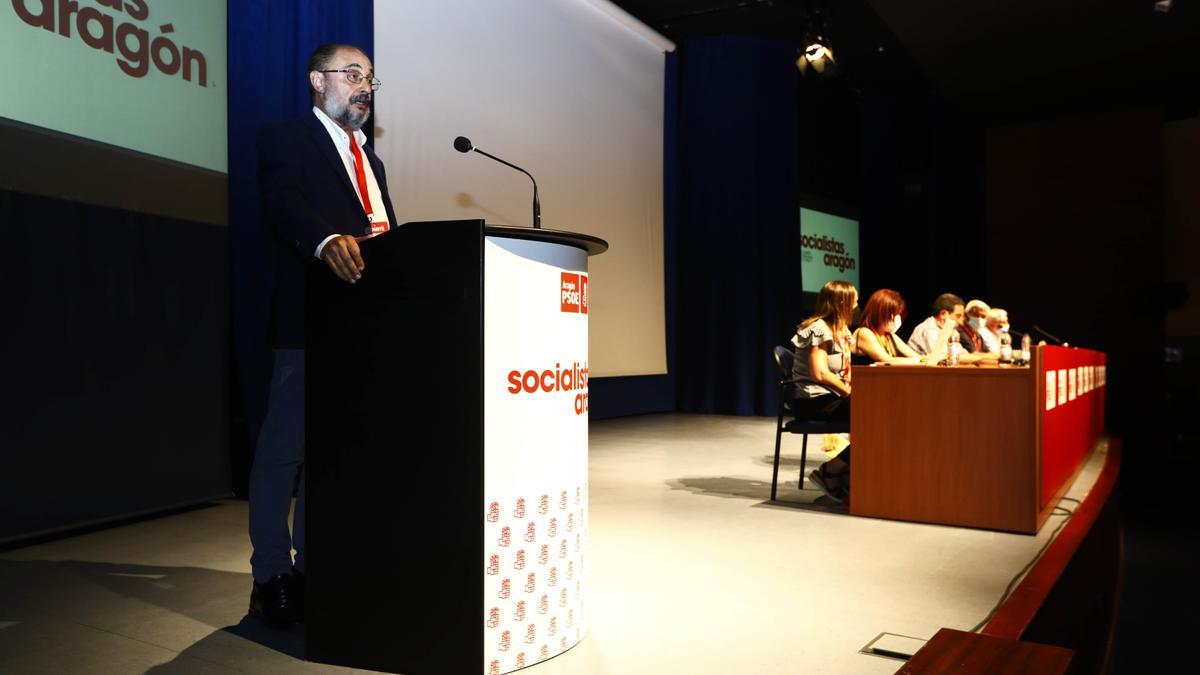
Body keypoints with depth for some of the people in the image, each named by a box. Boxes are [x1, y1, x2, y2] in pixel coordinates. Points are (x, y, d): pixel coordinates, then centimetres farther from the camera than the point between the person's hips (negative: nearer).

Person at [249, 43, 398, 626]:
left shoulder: (370, 160, 25)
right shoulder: (284, 139, 2)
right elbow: (284, 204, -18)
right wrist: (328, 241, -36)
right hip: (311, 318, -7)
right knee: (284, 447, -2)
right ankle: (272, 577, 11)